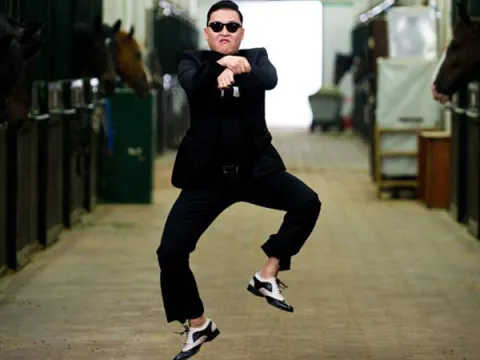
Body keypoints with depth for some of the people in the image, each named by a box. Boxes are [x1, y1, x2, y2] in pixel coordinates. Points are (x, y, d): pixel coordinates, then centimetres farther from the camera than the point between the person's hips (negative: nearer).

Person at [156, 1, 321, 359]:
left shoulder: (256, 57, 5)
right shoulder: (194, 61, 3)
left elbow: (270, 79, -19)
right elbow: (192, 84, -21)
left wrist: (239, 67, -42)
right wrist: (221, 69, -44)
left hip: (255, 168, 1)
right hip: (206, 174, -1)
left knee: (308, 202, -23)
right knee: (170, 252, -9)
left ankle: (268, 275, -6)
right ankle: (198, 324, 13)